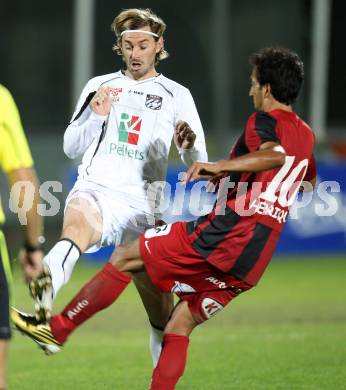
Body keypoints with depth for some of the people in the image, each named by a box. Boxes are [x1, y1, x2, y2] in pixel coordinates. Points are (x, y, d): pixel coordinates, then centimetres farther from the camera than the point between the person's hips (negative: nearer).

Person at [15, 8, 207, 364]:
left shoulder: (176, 96, 13)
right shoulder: (100, 86, 17)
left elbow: (198, 164, 8)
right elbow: (71, 148, 18)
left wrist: (189, 145, -16)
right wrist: (96, 117, -1)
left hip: (142, 206, 2)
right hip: (94, 191, -2)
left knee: (161, 312, 3)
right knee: (78, 221, -40)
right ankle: (46, 288, -72)